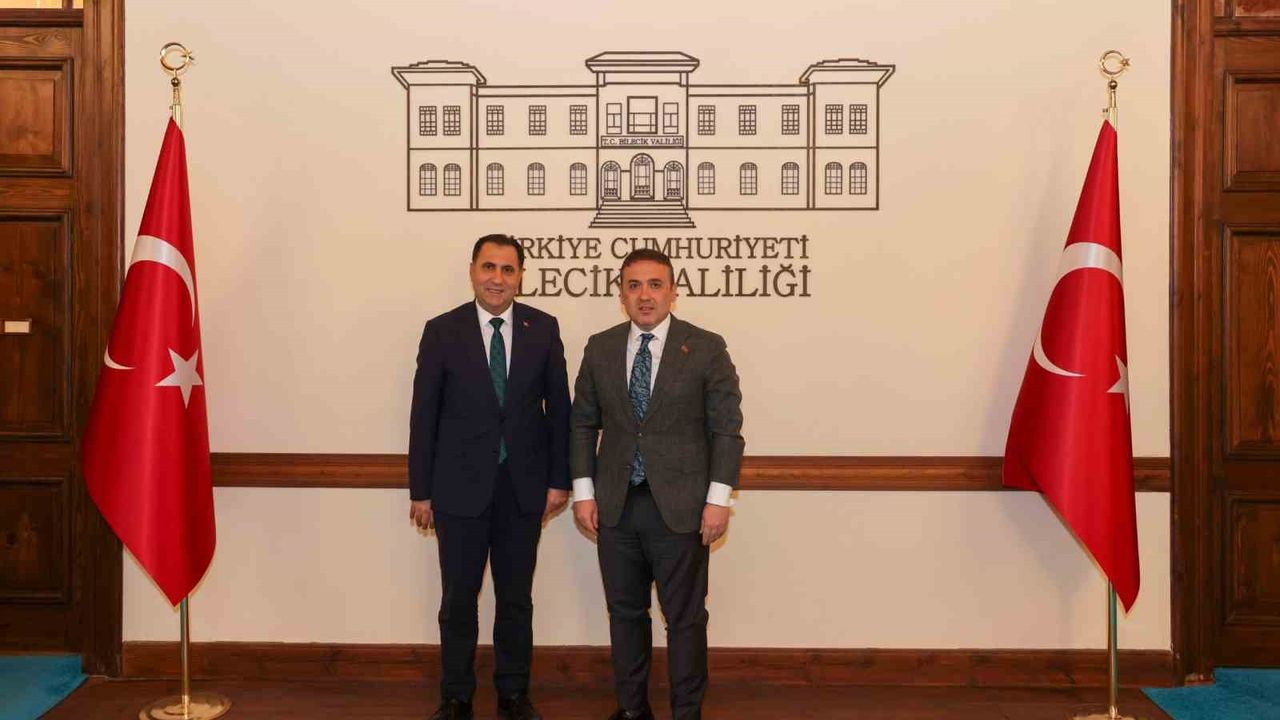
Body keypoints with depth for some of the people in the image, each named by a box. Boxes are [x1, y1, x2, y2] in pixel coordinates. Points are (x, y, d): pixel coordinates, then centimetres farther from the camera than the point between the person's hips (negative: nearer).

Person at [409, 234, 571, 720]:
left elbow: (558, 407, 3)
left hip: (524, 487, 1)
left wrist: (559, 479, 1)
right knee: (458, 600, 10)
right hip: (460, 488, -1)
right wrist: (420, 490, -3)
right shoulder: (442, 331, -4)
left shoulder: (543, 329, 0)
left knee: (516, 598, 13)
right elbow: (424, 415, -3)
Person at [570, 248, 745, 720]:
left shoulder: (706, 348, -4)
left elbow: (727, 428, -5)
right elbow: (583, 424, 9)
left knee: (685, 617, 6)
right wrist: (584, 492, 2)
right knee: (625, 612, 14)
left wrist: (718, 499, -10)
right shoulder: (600, 348, 5)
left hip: (681, 507, -3)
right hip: (616, 506, 3)